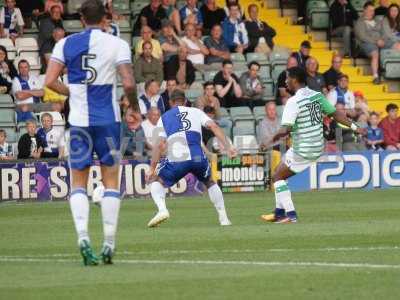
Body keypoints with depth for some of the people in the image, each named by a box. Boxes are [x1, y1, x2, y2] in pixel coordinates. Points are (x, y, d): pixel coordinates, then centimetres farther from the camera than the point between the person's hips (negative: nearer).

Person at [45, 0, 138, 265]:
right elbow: (128, 83, -11)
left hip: (78, 121, 1)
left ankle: (83, 235, -12)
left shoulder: (66, 44, 3)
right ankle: (109, 244, 5)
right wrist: (135, 107, 7)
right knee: (111, 180, 8)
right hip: (108, 120, -1)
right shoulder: (117, 45, -3)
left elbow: (50, 81, -3)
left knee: (78, 182, 9)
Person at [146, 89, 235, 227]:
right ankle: (223, 218, 23)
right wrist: (228, 146, 0)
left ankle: (162, 209, -7)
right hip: (198, 158, 2)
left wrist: (152, 169, 7)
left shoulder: (164, 118, 18)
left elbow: (160, 144, 7)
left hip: (176, 159, -2)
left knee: (156, 181, 21)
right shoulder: (196, 112, 20)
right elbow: (213, 126, 4)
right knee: (210, 183, 30)